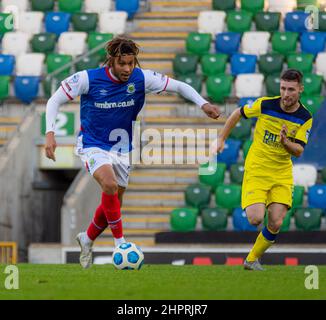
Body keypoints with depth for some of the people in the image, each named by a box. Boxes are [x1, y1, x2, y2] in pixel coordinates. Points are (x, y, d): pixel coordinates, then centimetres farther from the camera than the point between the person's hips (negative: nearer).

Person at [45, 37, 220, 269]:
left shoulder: (141, 79, -12)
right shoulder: (88, 79, -18)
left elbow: (179, 86, -4)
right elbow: (55, 101, -10)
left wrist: (202, 103, -18)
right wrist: (50, 134, -21)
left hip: (122, 149, 4)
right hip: (93, 145, -4)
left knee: (112, 204, 11)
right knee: (110, 185, -31)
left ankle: (87, 239, 39)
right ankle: (120, 241, -19)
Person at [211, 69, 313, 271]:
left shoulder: (305, 118, -7)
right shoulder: (265, 104, -11)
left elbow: (299, 151, -9)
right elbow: (238, 114, 6)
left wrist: (286, 142, -30)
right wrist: (221, 139, 9)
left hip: (282, 174, 2)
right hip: (256, 170, -2)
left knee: (276, 224, -10)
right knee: (256, 219, -18)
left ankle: (252, 260, 13)